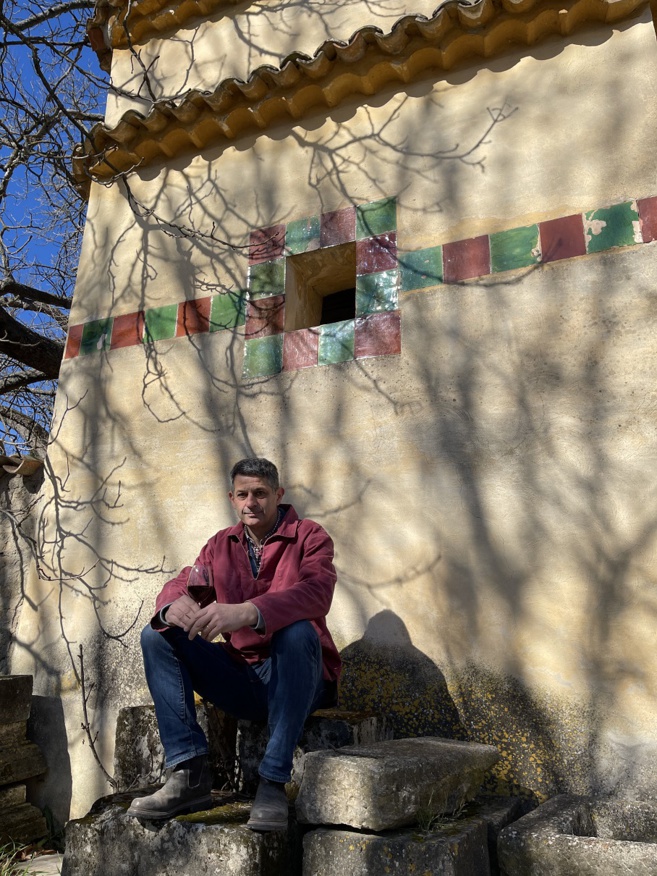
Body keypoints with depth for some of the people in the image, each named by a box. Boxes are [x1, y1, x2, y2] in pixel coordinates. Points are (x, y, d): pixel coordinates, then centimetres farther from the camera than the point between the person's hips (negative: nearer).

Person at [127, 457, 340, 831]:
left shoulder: (309, 536, -5)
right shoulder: (221, 544, 11)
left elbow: (316, 593, -25)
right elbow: (181, 584, 0)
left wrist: (247, 612, -42)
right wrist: (173, 605, -27)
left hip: (296, 680, -4)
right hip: (240, 680, 5)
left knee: (297, 631, -36)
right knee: (157, 636, -9)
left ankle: (274, 782, -27)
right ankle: (190, 774, -15)